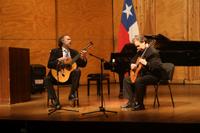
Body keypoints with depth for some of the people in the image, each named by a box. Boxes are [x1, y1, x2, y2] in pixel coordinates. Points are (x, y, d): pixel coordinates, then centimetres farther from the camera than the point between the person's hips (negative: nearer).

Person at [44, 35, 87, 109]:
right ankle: (54, 100, -18)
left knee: (77, 71, -27)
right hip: (57, 75, -2)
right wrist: (59, 60, -23)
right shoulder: (55, 51, 3)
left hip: (70, 76, 2)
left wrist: (84, 57, -14)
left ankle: (72, 94, -22)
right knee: (47, 80, -27)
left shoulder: (74, 52, 11)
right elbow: (49, 65, -9)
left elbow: (82, 65, 6)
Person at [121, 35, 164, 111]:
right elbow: (133, 60, 26)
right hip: (143, 73, 10)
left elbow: (158, 66, -28)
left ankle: (139, 104, -21)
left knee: (138, 81, -35)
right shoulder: (140, 51, 8)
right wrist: (132, 64, 2)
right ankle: (131, 101, 5)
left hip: (153, 75, -10)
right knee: (126, 79, 6)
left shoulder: (153, 52, -20)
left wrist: (146, 63, -36)